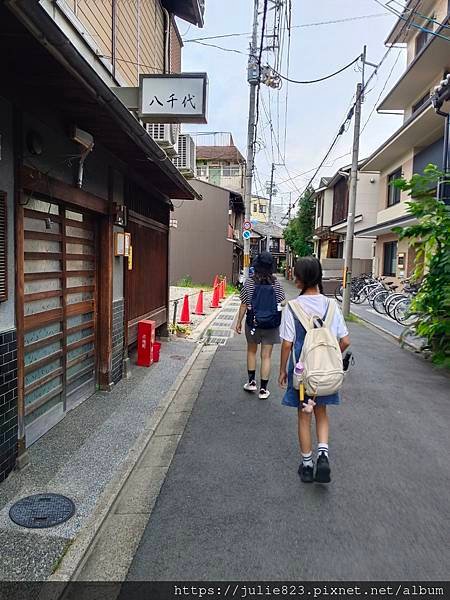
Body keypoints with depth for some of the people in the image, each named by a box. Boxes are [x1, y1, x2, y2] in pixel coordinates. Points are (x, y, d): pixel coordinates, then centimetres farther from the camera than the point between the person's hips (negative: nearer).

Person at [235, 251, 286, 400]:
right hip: (271, 325, 0)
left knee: (251, 351, 22)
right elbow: (283, 303, -2)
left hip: (253, 323, 0)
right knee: (266, 356, 8)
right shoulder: (276, 283, -8)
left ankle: (252, 381, 28)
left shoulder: (249, 282, -10)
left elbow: (243, 305, -7)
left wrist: (239, 322, 3)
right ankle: (263, 389, 14)